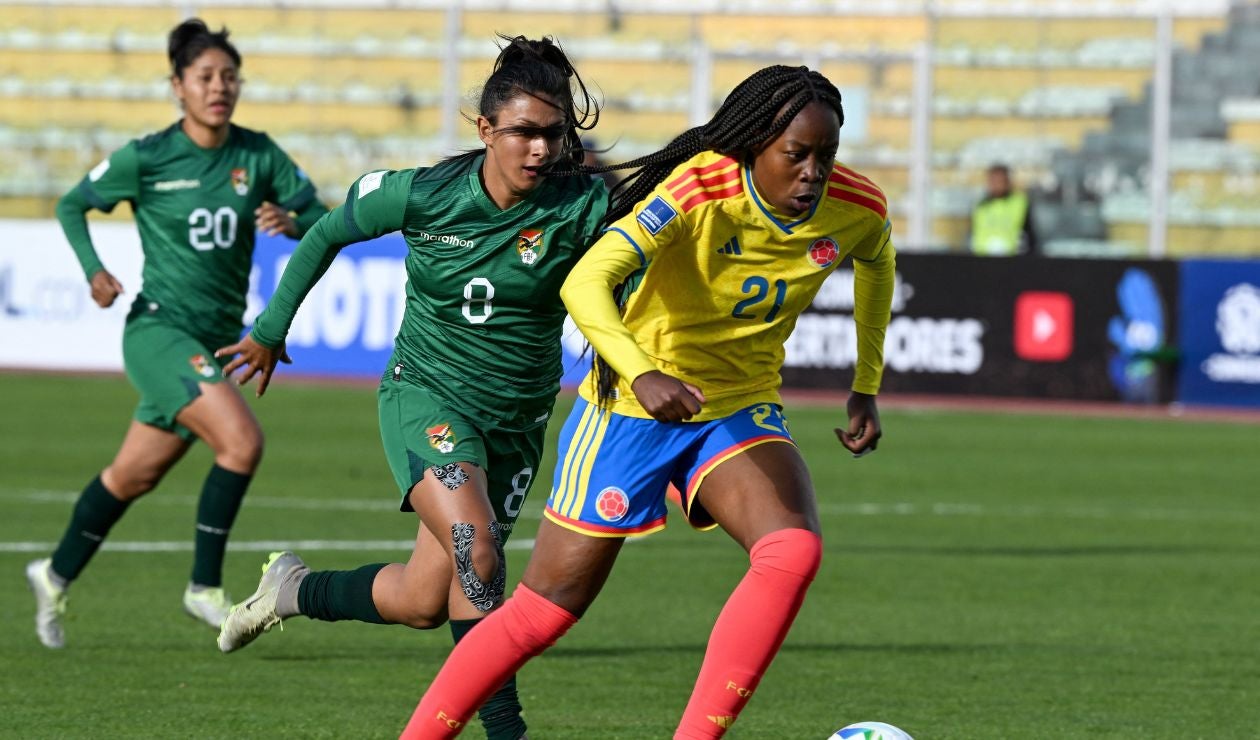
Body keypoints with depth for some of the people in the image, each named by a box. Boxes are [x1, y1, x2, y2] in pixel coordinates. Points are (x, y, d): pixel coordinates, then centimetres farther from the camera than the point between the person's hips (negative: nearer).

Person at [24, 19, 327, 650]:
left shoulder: (258, 155, 2)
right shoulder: (147, 158, -7)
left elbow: (321, 221, 3)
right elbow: (72, 205, 5)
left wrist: (292, 220, -19)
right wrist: (93, 270, -11)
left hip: (219, 339, 5)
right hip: (159, 330, -5)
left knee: (134, 476, 15)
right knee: (242, 440, -24)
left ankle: (56, 577, 36)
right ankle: (204, 586, -12)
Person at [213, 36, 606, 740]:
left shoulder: (583, 206, -15)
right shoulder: (424, 194, -12)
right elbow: (328, 233, 4)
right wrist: (271, 330, 12)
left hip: (516, 422, 2)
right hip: (426, 396, -2)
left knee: (425, 602, 7)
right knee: (477, 550, -27)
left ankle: (293, 589, 34)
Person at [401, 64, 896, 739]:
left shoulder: (856, 208, -11)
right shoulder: (697, 190, -28)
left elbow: (875, 260, 17)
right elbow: (586, 283, -39)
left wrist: (866, 387, 17)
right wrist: (641, 374, -56)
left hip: (741, 411, 4)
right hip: (633, 406, -4)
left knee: (794, 549, -26)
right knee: (546, 610, 0)